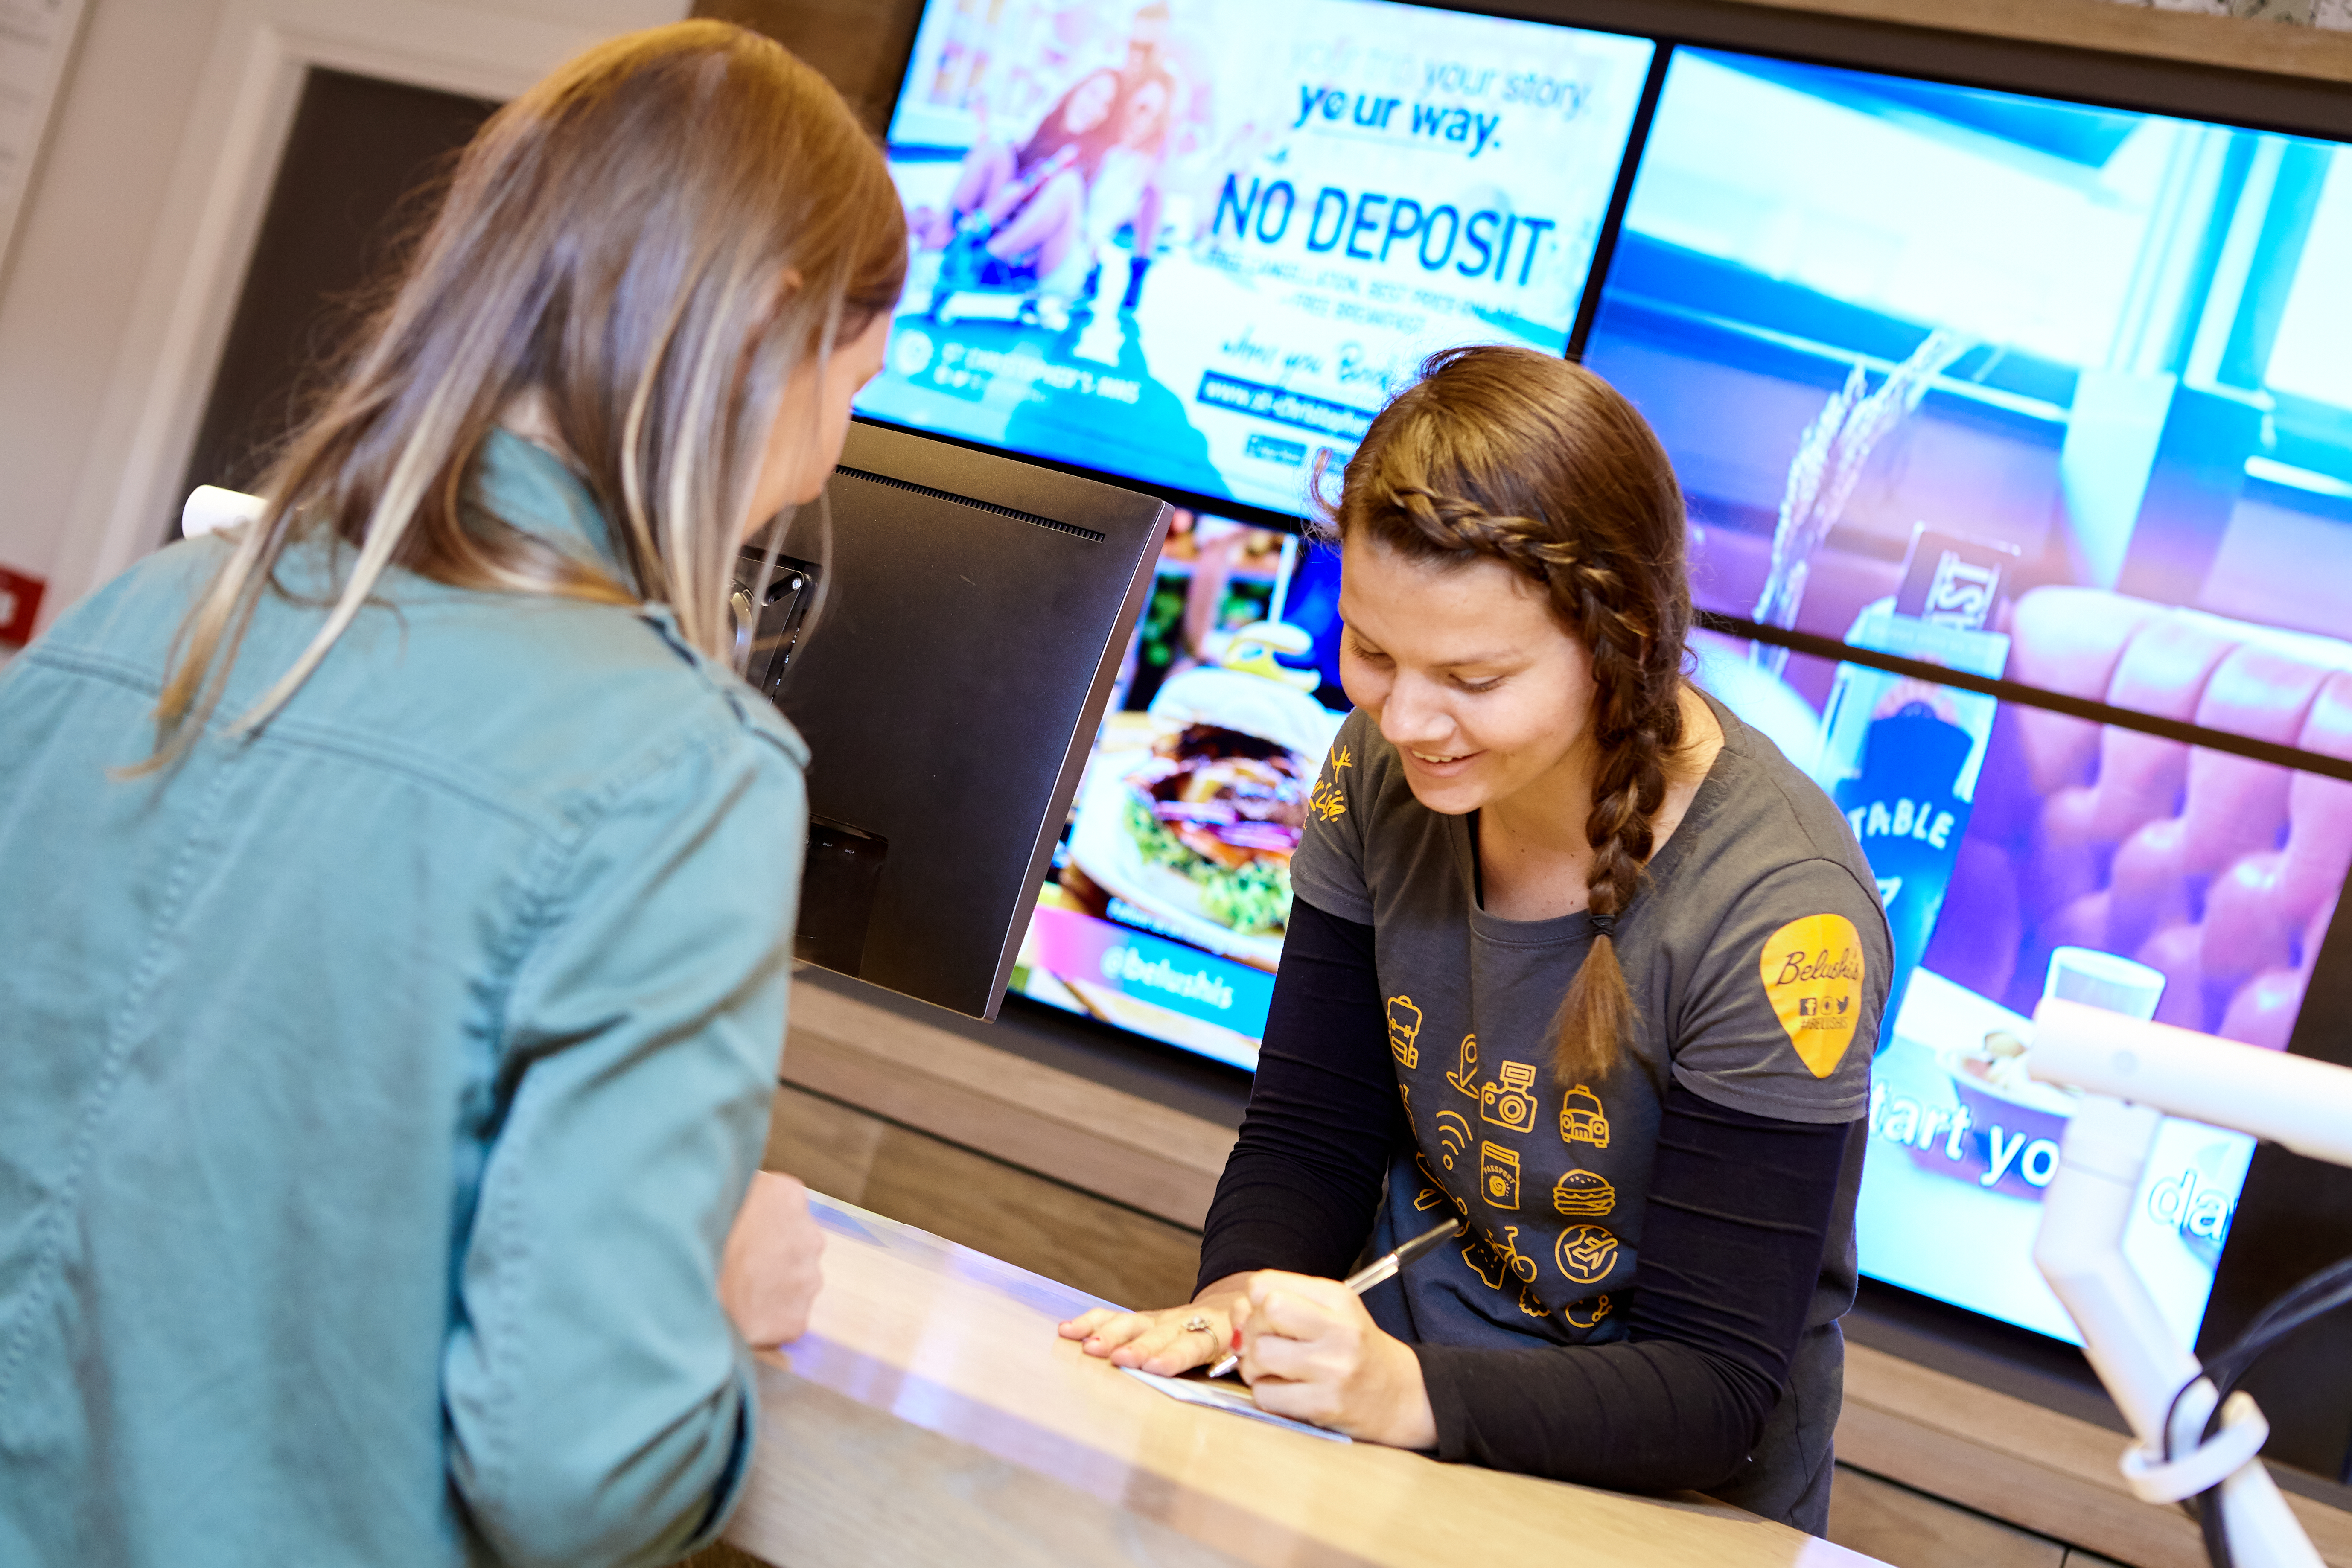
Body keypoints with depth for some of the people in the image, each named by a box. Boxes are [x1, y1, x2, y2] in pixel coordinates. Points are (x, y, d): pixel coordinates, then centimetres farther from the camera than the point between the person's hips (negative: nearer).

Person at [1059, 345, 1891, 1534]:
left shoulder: (1779, 921, -23)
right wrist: (1239, 1300, -20)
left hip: (1660, 1497, -5)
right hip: (1391, 1351, 5)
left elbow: (1714, 1390, -20)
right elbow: (1306, 1135, 0)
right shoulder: (1385, 772, -7)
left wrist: (1411, 1395, -33)